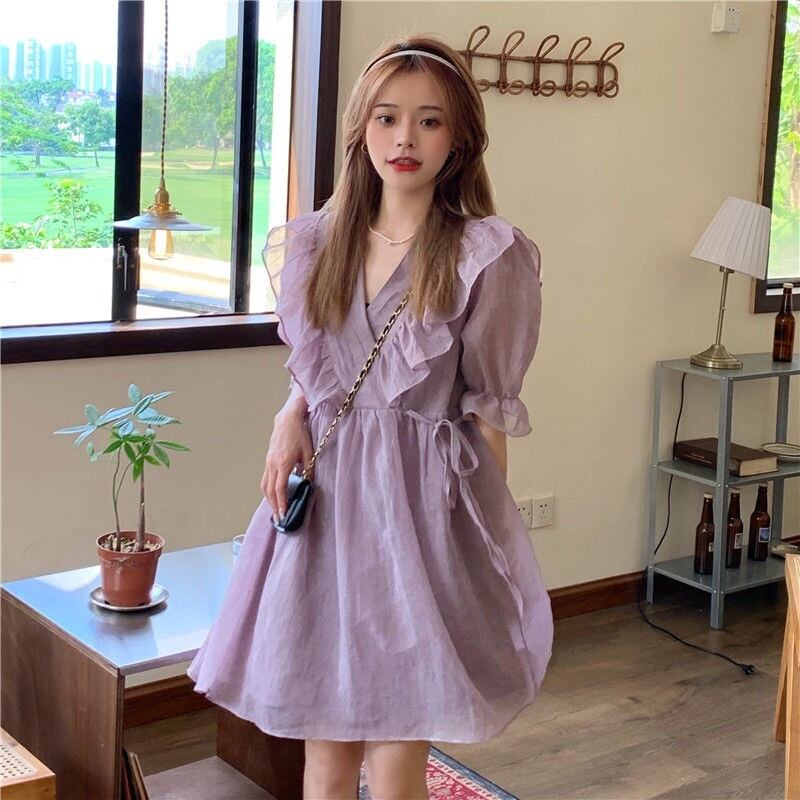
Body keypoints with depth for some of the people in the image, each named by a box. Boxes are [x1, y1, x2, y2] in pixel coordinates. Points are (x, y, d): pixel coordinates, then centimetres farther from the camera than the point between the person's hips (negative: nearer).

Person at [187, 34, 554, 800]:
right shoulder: (318, 242, 6)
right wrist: (289, 419, -3)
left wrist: (489, 546, -3)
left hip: (422, 507, -4)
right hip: (325, 503, 5)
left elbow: (489, 413, -5)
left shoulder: (487, 256, -8)